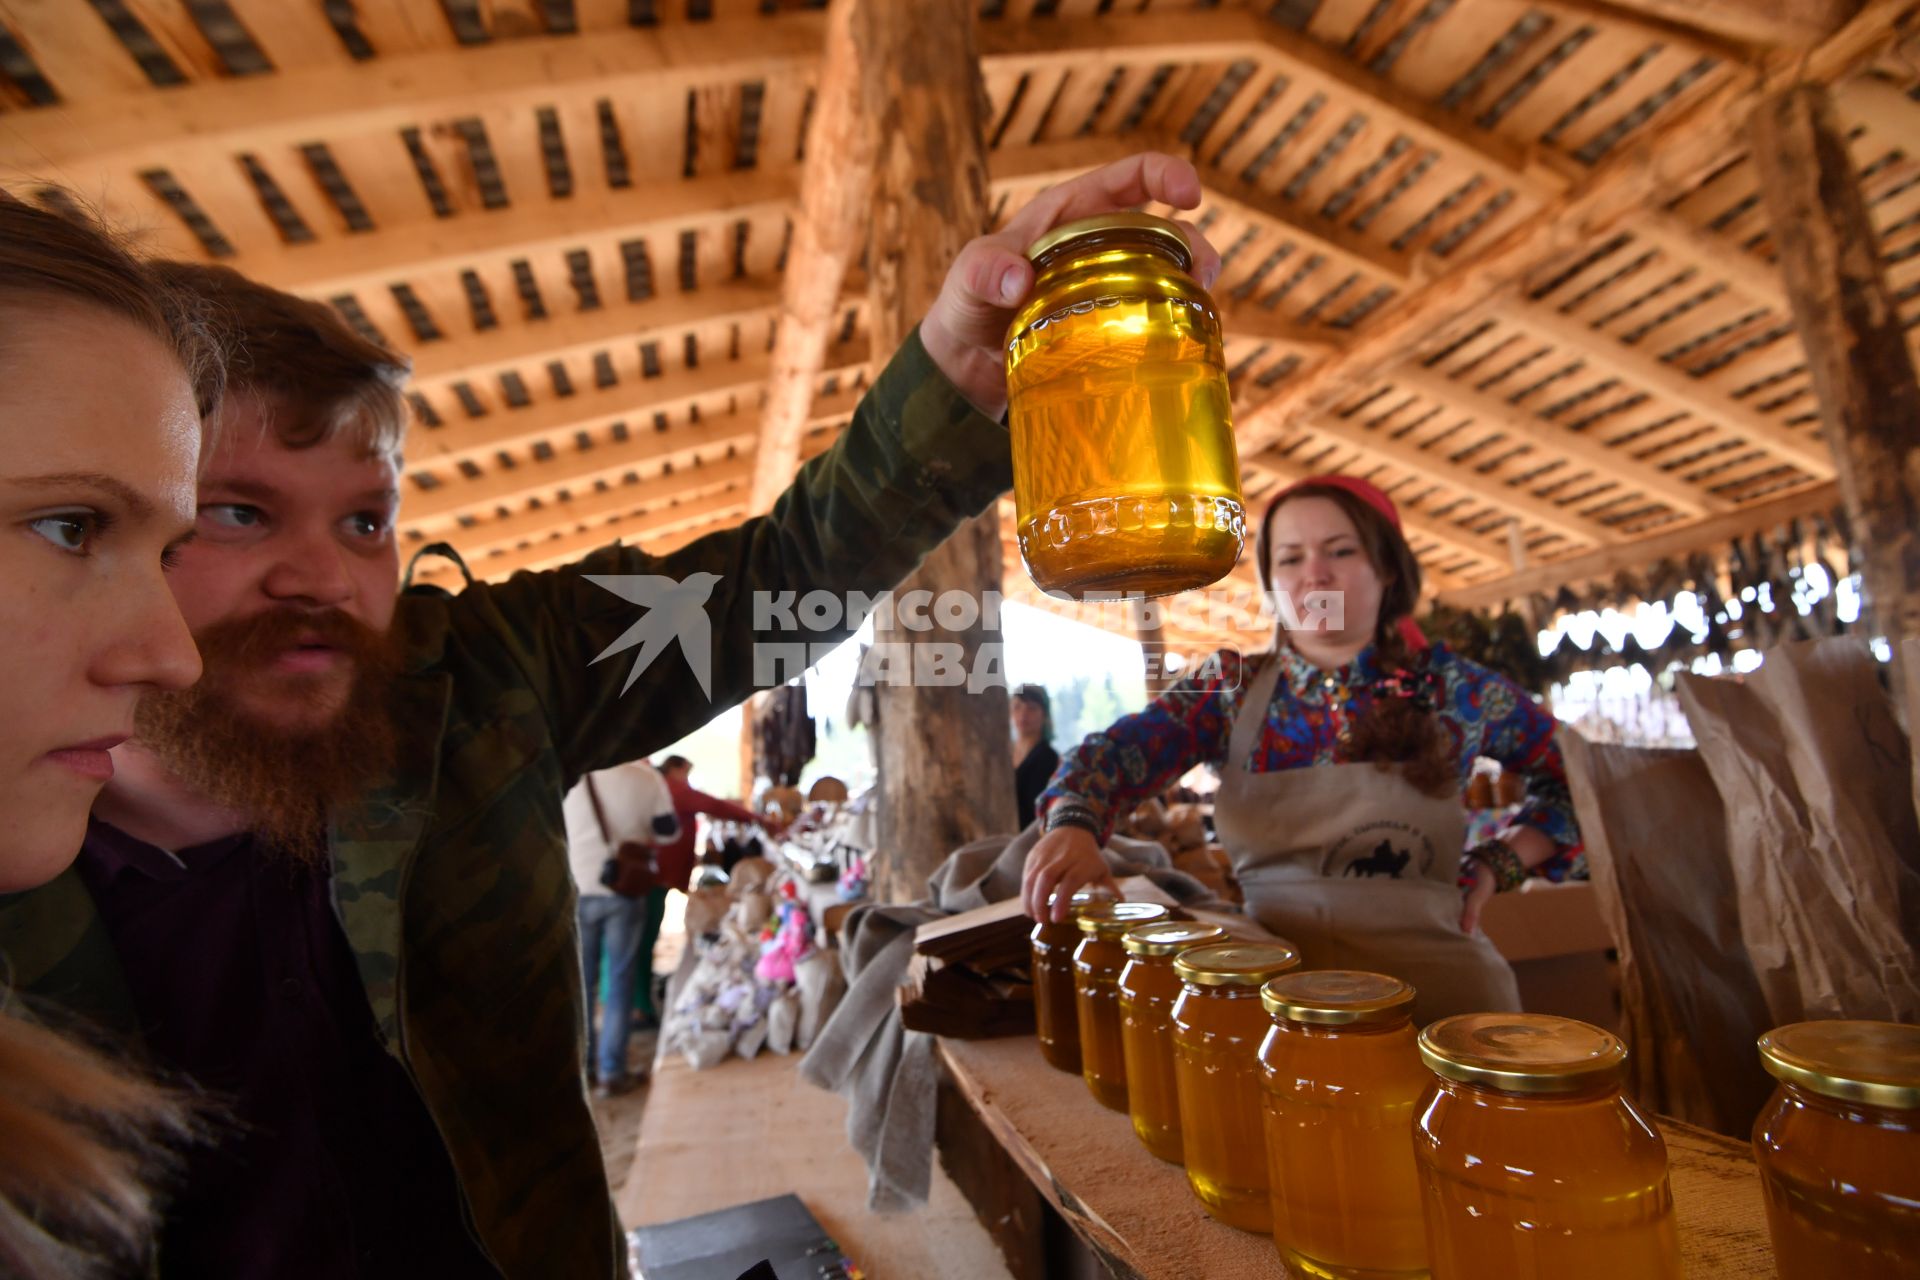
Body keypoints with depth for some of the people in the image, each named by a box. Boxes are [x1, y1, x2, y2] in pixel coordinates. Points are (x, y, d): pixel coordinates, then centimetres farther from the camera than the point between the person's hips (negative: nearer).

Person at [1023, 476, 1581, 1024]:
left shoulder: (1451, 687, 1)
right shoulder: (1231, 687, 0)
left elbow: (1577, 774, 14)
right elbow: (1118, 750, -13)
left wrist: (1496, 864, 1)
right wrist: (1074, 824, -34)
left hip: (1432, 975, 0)